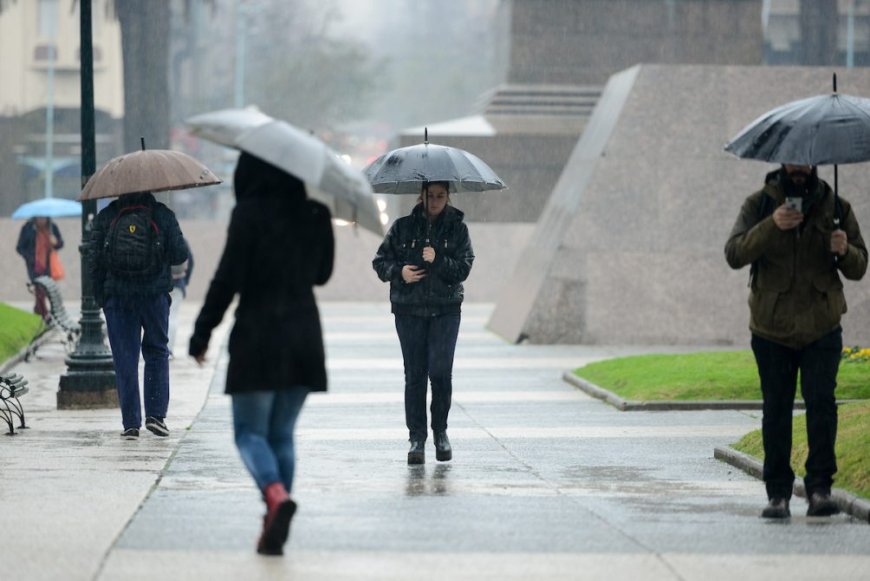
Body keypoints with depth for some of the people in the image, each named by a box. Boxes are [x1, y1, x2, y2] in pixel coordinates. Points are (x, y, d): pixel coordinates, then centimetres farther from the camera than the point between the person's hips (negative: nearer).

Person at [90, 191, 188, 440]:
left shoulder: (105, 217, 2)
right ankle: (156, 414, 4)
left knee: (125, 359, 3)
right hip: (155, 295, 0)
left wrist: (101, 298, 8)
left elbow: (95, 260, 0)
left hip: (116, 297, 0)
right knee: (156, 353, 14)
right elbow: (180, 260, 1)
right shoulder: (163, 215, 0)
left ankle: (131, 424, 1)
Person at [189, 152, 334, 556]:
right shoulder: (312, 215, 6)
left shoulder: (250, 213, -10)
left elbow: (228, 277, -12)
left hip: (258, 334, -5)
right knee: (281, 433, 13)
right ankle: (274, 528, 7)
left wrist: (202, 332, -5)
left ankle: (276, 495, -26)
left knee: (249, 432, 2)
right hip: (304, 338, 5)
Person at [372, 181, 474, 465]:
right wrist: (398, 271, -10)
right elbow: (380, 260, 9)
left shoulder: (457, 228, 5)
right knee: (414, 374, 0)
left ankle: (440, 431, 9)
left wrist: (438, 261, -19)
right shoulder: (403, 226, 7)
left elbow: (464, 268, -2)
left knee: (441, 371, -9)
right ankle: (417, 437, 4)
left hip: (445, 309, -1)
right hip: (409, 310, 1)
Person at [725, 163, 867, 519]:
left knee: (821, 400, -14)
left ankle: (820, 487, -13)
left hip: (821, 329, 0)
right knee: (776, 409, 3)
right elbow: (734, 255, -12)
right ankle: (778, 494, 9)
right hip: (771, 329, 0)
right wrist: (770, 226, -28)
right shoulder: (759, 205, 2)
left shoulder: (835, 207, 6)